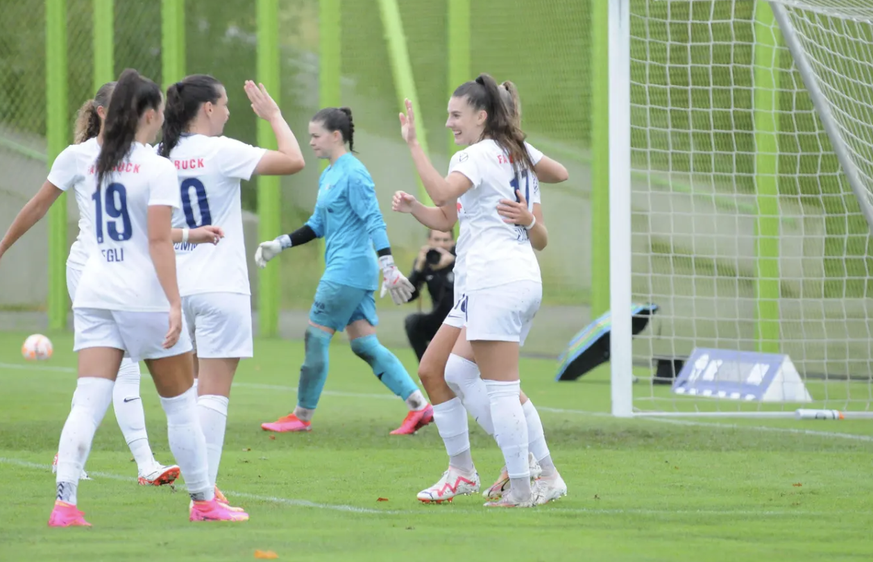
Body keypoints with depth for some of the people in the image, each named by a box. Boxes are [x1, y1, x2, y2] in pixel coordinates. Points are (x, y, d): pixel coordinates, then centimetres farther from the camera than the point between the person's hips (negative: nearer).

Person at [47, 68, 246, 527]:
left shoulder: (98, 165, 12)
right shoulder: (158, 168, -9)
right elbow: (158, 241, -16)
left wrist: (190, 235, 36)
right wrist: (174, 303, -17)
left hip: (95, 295, 5)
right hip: (145, 299, -5)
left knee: (87, 403, -5)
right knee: (180, 405, 9)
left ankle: (64, 502, -19)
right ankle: (202, 501, 18)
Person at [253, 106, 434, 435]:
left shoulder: (353, 174, -13)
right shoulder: (328, 175, 15)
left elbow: (374, 221, -18)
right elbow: (318, 224, 24)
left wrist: (389, 268, -24)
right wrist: (280, 244, 17)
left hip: (348, 269, -10)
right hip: (343, 270, 10)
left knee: (316, 337, -2)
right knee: (364, 344, 6)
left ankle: (302, 416, 6)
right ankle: (419, 406, 3)